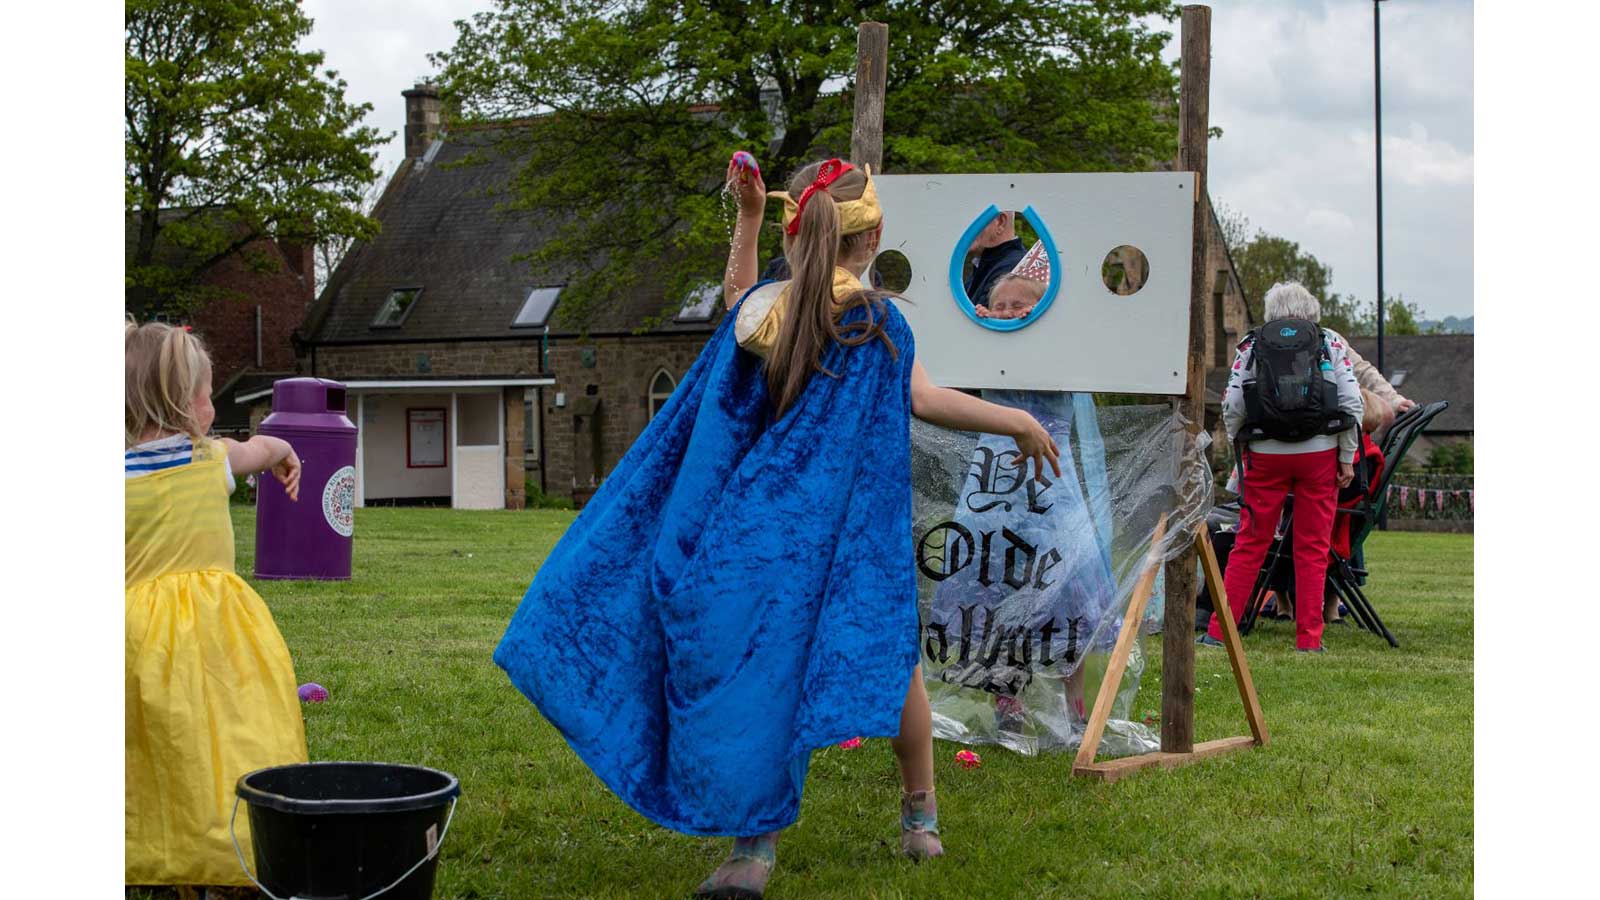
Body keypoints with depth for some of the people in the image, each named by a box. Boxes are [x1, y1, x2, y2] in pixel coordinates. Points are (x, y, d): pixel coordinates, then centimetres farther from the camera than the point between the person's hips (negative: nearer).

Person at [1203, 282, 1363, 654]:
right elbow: (1352, 403, -1)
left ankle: (1218, 631, 8)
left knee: (1249, 544, 8)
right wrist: (1347, 458, 4)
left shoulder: (1252, 345, 4)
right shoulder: (1331, 343, 5)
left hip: (1265, 454, 1)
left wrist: (1239, 447, 12)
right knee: (1313, 549, 6)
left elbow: (1232, 406, -2)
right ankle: (1309, 638, 7)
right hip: (1319, 454, 0)